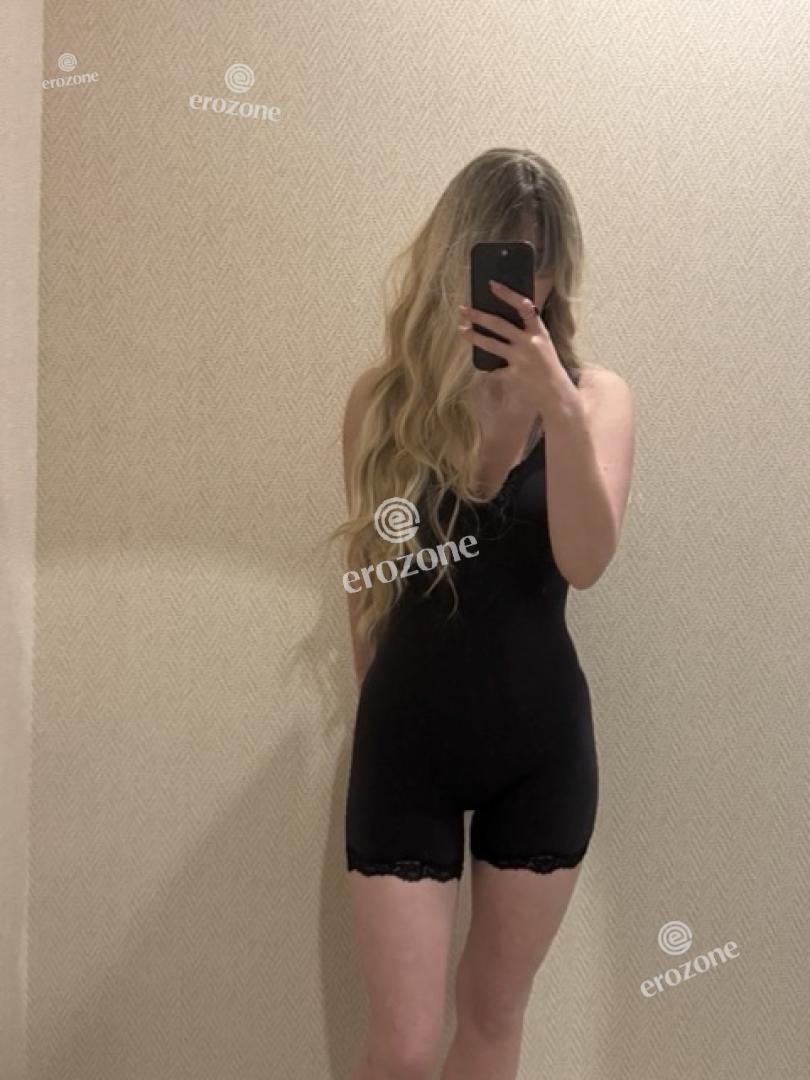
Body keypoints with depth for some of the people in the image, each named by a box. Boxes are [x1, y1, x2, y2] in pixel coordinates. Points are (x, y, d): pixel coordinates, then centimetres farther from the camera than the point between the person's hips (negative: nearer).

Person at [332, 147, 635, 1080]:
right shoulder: (384, 397, -4)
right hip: (408, 738, -1)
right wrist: (381, 700, 10)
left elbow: (584, 562, -18)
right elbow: (367, 574, 5)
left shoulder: (596, 394, -4)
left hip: (542, 740, 1)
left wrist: (558, 405, -29)